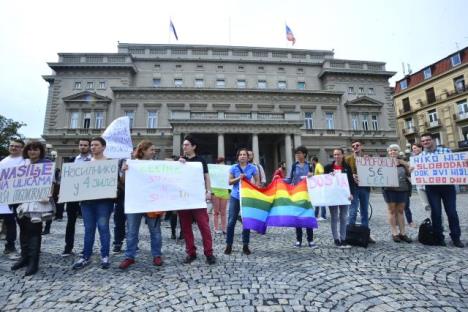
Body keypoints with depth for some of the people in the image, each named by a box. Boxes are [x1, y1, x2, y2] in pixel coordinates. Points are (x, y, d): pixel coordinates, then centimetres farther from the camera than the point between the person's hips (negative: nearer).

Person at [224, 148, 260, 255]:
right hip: (235, 196, 0)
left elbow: (257, 181, 8)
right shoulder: (233, 168, 1)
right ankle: (229, 245, 13)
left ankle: (245, 246, 18)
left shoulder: (252, 167, 1)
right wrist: (238, 178, -14)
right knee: (231, 221, 0)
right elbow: (230, 182, 2)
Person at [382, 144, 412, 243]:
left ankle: (403, 233, 15)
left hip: (402, 189, 3)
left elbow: (409, 174, 10)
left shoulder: (403, 163, 11)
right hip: (390, 189, -3)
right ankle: (395, 233, 7)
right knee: (392, 211, 2)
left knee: (400, 211, 8)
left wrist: (406, 165, -5)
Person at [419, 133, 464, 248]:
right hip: (431, 188, 0)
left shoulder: (446, 150, 5)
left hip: (448, 186, 0)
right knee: (436, 213, 5)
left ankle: (456, 237, 22)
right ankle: (439, 237, 17)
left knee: (452, 212, 6)